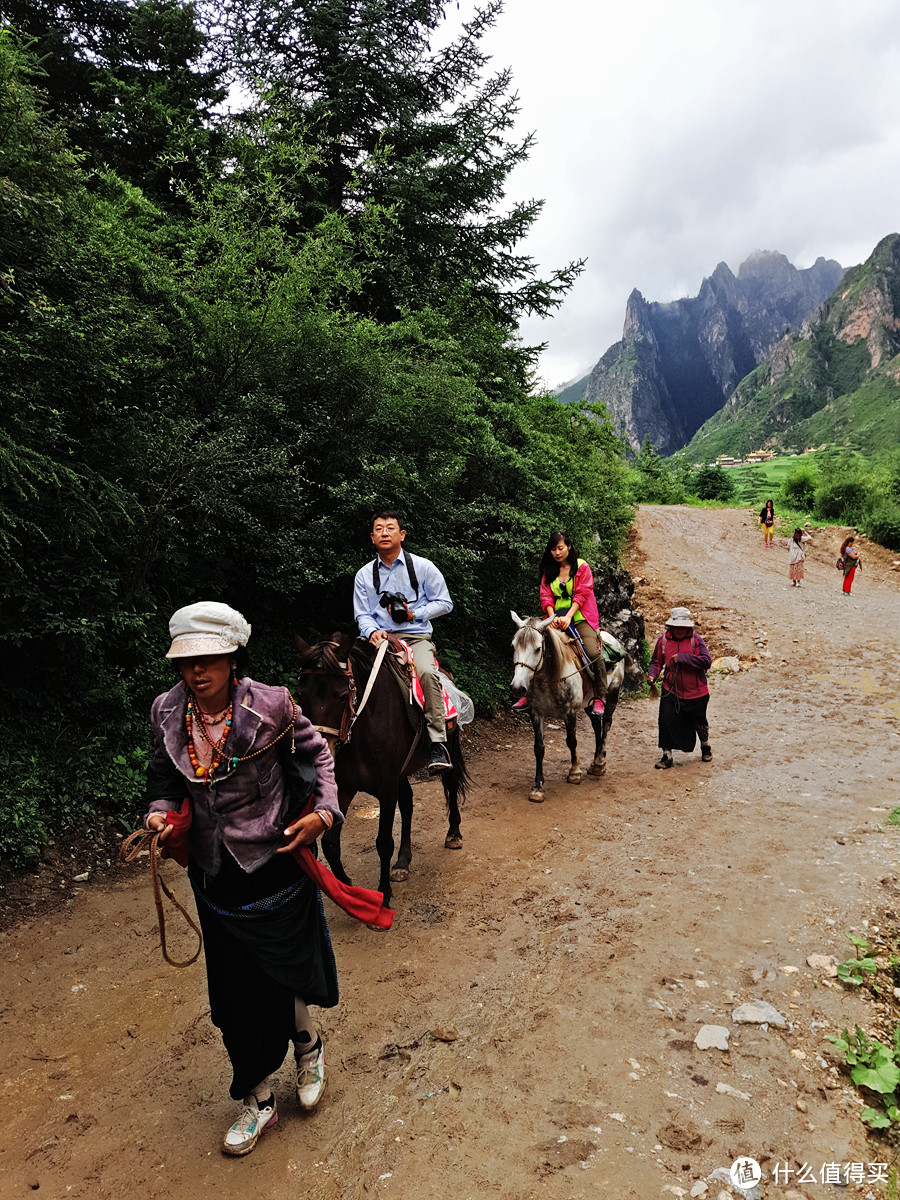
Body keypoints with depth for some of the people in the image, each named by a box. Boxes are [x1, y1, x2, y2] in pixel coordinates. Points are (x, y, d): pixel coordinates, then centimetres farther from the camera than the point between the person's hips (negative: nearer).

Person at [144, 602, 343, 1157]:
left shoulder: (271, 705, -20)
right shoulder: (167, 712, -8)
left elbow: (316, 752, -4)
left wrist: (325, 812, -15)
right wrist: (159, 810, -7)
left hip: (273, 867, -4)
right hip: (214, 876, 4)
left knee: (274, 982, 10)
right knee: (233, 992, 17)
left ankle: (307, 1041, 47)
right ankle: (258, 1100, 41)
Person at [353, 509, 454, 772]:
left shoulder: (422, 566, 5)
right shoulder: (364, 575, 11)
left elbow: (444, 603, 8)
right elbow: (362, 615, 12)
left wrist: (414, 614, -7)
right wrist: (372, 631, -11)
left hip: (416, 637, -2)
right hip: (380, 638, 3)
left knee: (427, 672, -34)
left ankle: (438, 743, -29)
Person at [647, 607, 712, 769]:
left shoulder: (696, 640, -11)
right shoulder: (663, 640, -4)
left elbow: (707, 661, -21)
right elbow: (656, 661, 5)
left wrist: (683, 658, -26)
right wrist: (652, 676, -14)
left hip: (695, 692, -1)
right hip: (670, 690, 1)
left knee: (699, 722, 17)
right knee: (666, 720, -11)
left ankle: (705, 747, 46)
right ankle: (667, 756, 3)